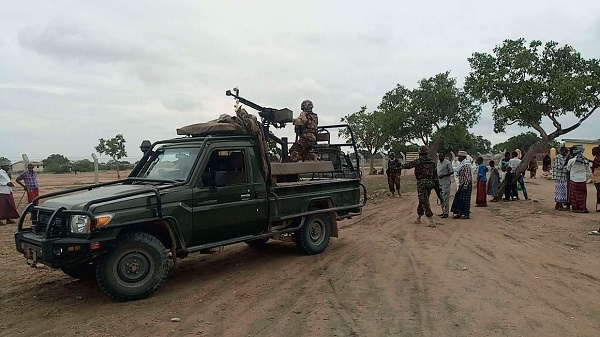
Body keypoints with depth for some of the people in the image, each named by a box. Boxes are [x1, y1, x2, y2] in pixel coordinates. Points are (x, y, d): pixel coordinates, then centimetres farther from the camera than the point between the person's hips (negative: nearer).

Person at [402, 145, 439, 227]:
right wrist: (436, 184, 16)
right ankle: (418, 218, 29)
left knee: (424, 202, -5)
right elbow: (435, 174, 11)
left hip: (421, 184, -7)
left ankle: (432, 222, -9)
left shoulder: (418, 161, -9)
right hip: (430, 183, 7)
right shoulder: (432, 162, 9)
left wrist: (401, 166, 22)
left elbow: (408, 165, 2)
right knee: (423, 201, 18)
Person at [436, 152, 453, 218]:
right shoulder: (438, 162, 13)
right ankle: (443, 211, 21)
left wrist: (443, 175, -19)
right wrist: (437, 176, 8)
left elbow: (452, 172, -12)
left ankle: (446, 213, -3)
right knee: (441, 198, 12)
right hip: (439, 182, 8)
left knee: (445, 198, -7)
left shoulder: (447, 163, -11)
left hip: (445, 182, -8)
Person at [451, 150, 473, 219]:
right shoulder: (462, 164, 13)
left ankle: (467, 214, 5)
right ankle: (459, 213, 14)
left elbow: (468, 177, -21)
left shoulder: (466, 165, -17)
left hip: (466, 185, -10)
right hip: (462, 185, 10)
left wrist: (465, 186, -23)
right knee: (459, 198, 9)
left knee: (465, 199, -3)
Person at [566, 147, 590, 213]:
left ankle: (575, 208, 9)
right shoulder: (585, 161, -4)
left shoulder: (572, 160, -12)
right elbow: (588, 170, 8)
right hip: (583, 180, 2)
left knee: (575, 195, 6)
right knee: (582, 194, 10)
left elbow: (568, 169, 3)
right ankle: (582, 208, 12)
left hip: (574, 180, -2)